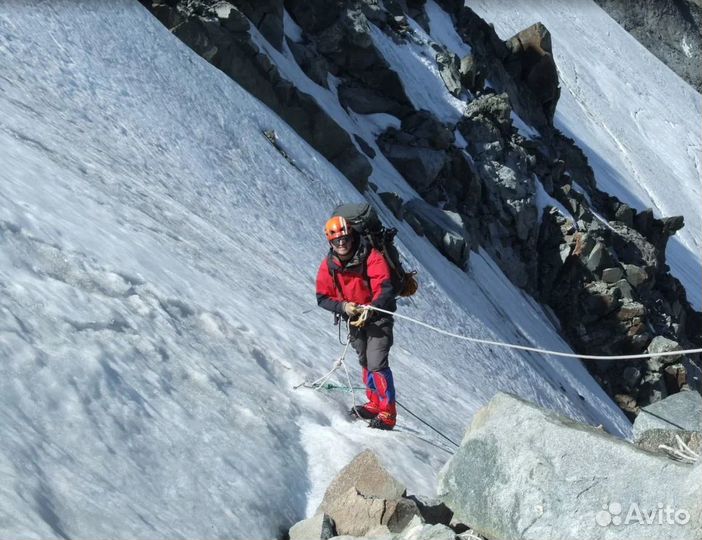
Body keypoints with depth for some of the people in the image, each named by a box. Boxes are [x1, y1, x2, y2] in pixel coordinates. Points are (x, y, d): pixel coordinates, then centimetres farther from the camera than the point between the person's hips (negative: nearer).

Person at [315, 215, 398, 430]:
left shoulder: (371, 258, -20)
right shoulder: (328, 266, -5)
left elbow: (384, 289, -27)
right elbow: (323, 298, -2)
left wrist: (369, 310, -42)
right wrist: (343, 306, -20)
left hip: (377, 317, -6)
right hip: (353, 319, 6)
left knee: (376, 363, -16)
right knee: (365, 362, 18)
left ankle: (388, 413, -11)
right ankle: (375, 404, 35)